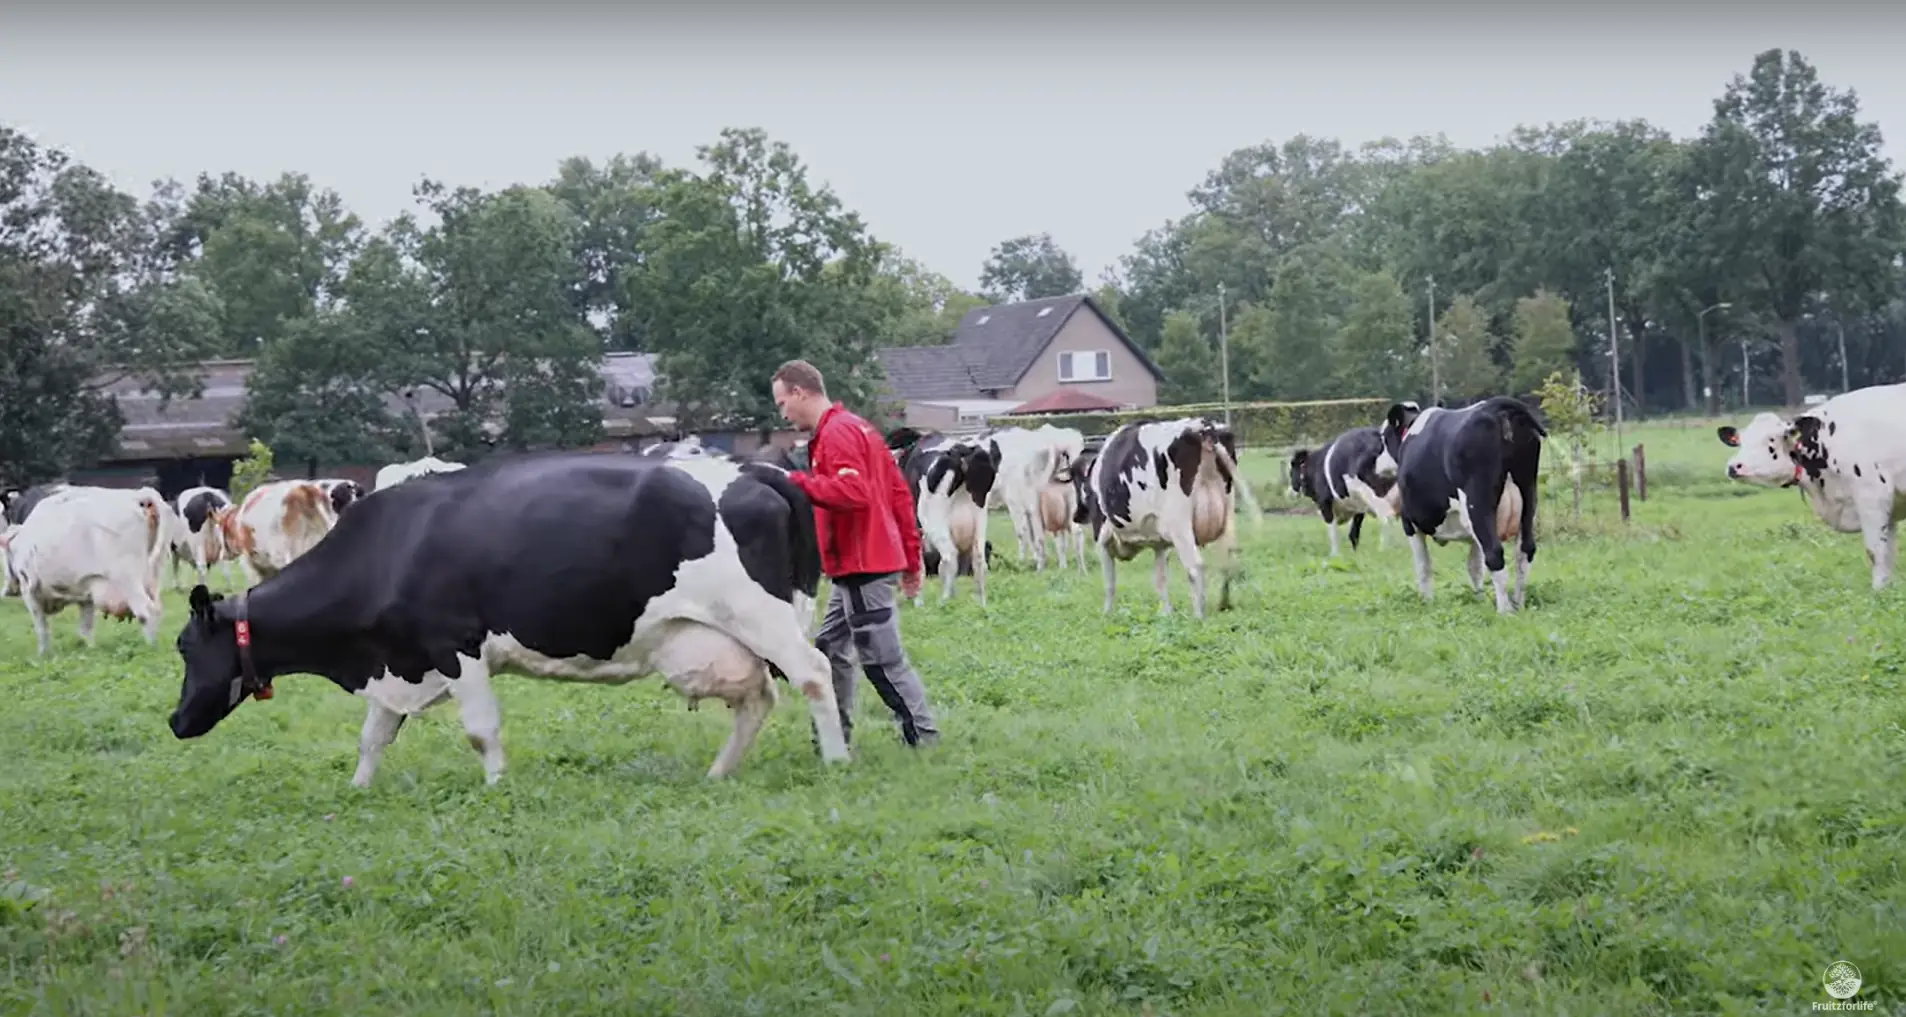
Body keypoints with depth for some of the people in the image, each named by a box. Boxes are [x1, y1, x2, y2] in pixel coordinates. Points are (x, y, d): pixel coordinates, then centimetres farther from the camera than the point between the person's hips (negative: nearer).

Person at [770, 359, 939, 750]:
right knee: (830, 649, 16)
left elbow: (853, 491, -29)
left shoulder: (837, 433, -15)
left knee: (882, 659, -5)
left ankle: (923, 736, 1)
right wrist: (911, 557, 19)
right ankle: (834, 736, 22)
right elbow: (900, 492, 17)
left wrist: (798, 482, -22)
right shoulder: (857, 428, 17)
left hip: (862, 566, -11)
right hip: (856, 563, 11)